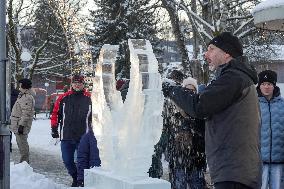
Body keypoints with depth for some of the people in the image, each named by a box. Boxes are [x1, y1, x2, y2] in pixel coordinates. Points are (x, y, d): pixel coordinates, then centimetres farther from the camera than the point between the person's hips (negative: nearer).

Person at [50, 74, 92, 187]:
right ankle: (75, 178, 29)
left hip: (83, 137, -2)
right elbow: (55, 113, 11)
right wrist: (54, 129, 7)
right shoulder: (63, 98, 5)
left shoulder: (89, 98, 1)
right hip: (66, 136, 2)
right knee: (67, 161, 8)